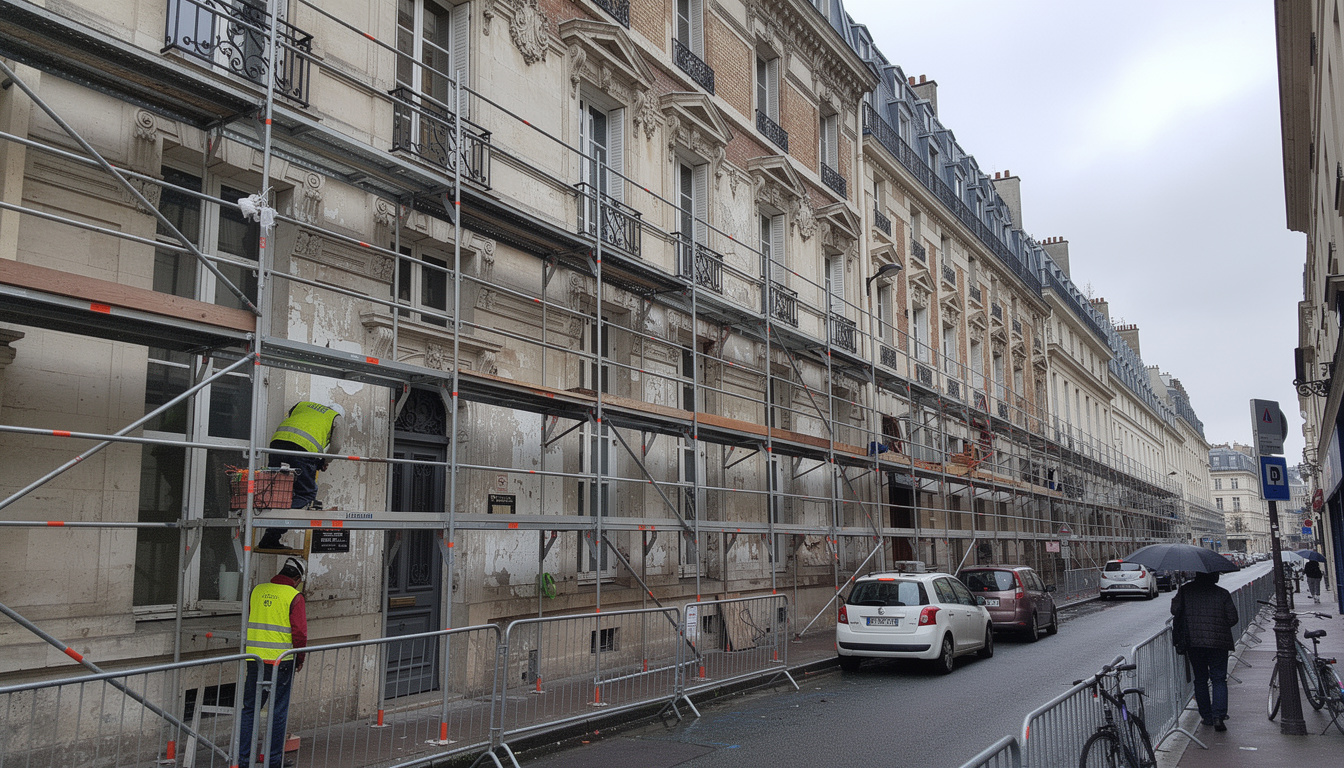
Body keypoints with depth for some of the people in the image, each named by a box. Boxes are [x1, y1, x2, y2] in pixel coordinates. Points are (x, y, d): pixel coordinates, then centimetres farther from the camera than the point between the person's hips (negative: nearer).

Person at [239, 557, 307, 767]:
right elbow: (299, 631, -11)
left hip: (254, 659, 4)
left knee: (250, 707, 13)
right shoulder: (294, 596, -8)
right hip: (281, 661, -4)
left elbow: (246, 622, 16)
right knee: (278, 710, 6)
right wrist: (300, 658, 3)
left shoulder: (257, 590, 8)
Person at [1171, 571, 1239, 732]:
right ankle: (1218, 716, -8)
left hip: (1193, 642, 1)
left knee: (1200, 679, 12)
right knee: (1219, 679, 5)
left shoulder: (1185, 591, -1)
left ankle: (1206, 717, 16)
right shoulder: (1222, 594, -2)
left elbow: (1174, 610, 0)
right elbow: (1232, 618, -1)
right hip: (1218, 643, -1)